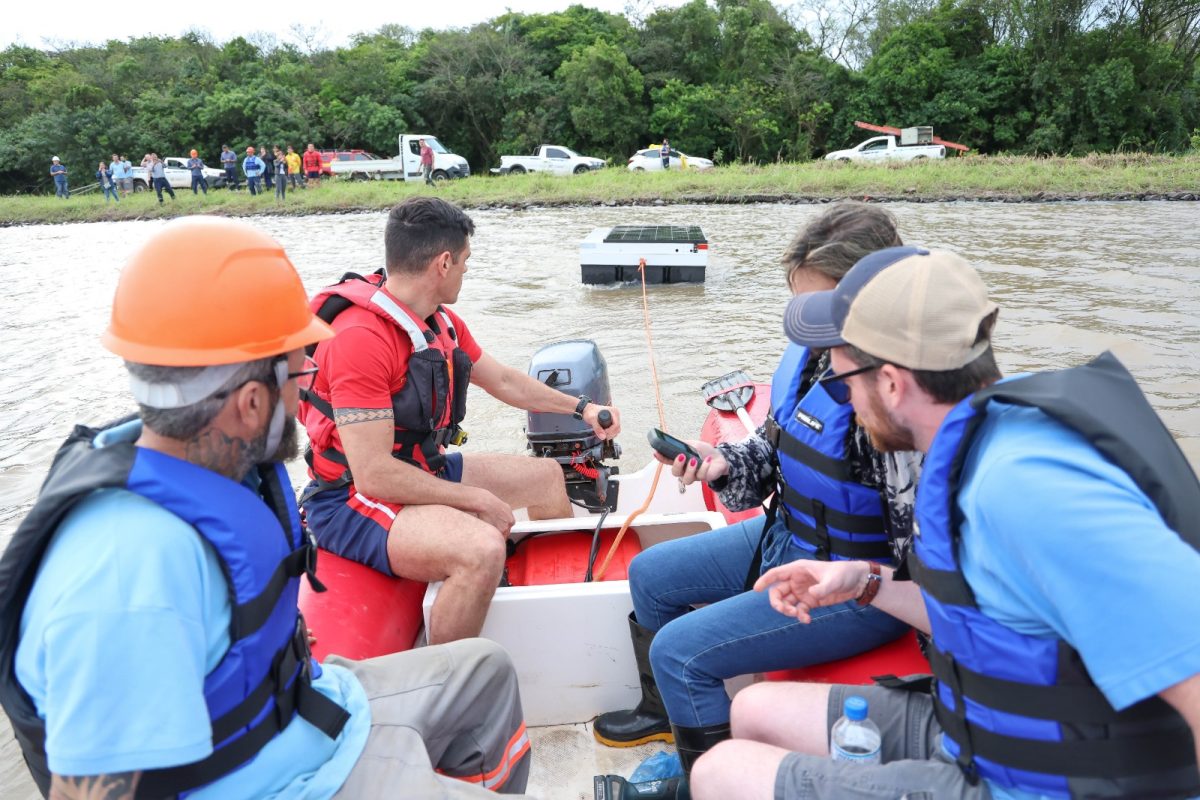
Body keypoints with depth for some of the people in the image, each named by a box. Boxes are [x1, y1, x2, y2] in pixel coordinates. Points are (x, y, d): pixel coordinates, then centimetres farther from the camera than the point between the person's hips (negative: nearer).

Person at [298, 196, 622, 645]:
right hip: (354, 500, -10)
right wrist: (479, 500, -20)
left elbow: (504, 381, 19)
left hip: (424, 470, 10)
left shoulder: (441, 323, 3)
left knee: (547, 477, 17)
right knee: (482, 549, -36)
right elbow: (375, 475, -28)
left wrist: (581, 408, 22)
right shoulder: (361, 338, -27)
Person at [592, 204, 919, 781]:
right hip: (785, 538, 10)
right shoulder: (810, 355, -4)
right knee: (649, 575, 19)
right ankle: (664, 711, 43)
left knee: (679, 650, -16)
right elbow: (772, 450, 9)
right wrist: (720, 463, -9)